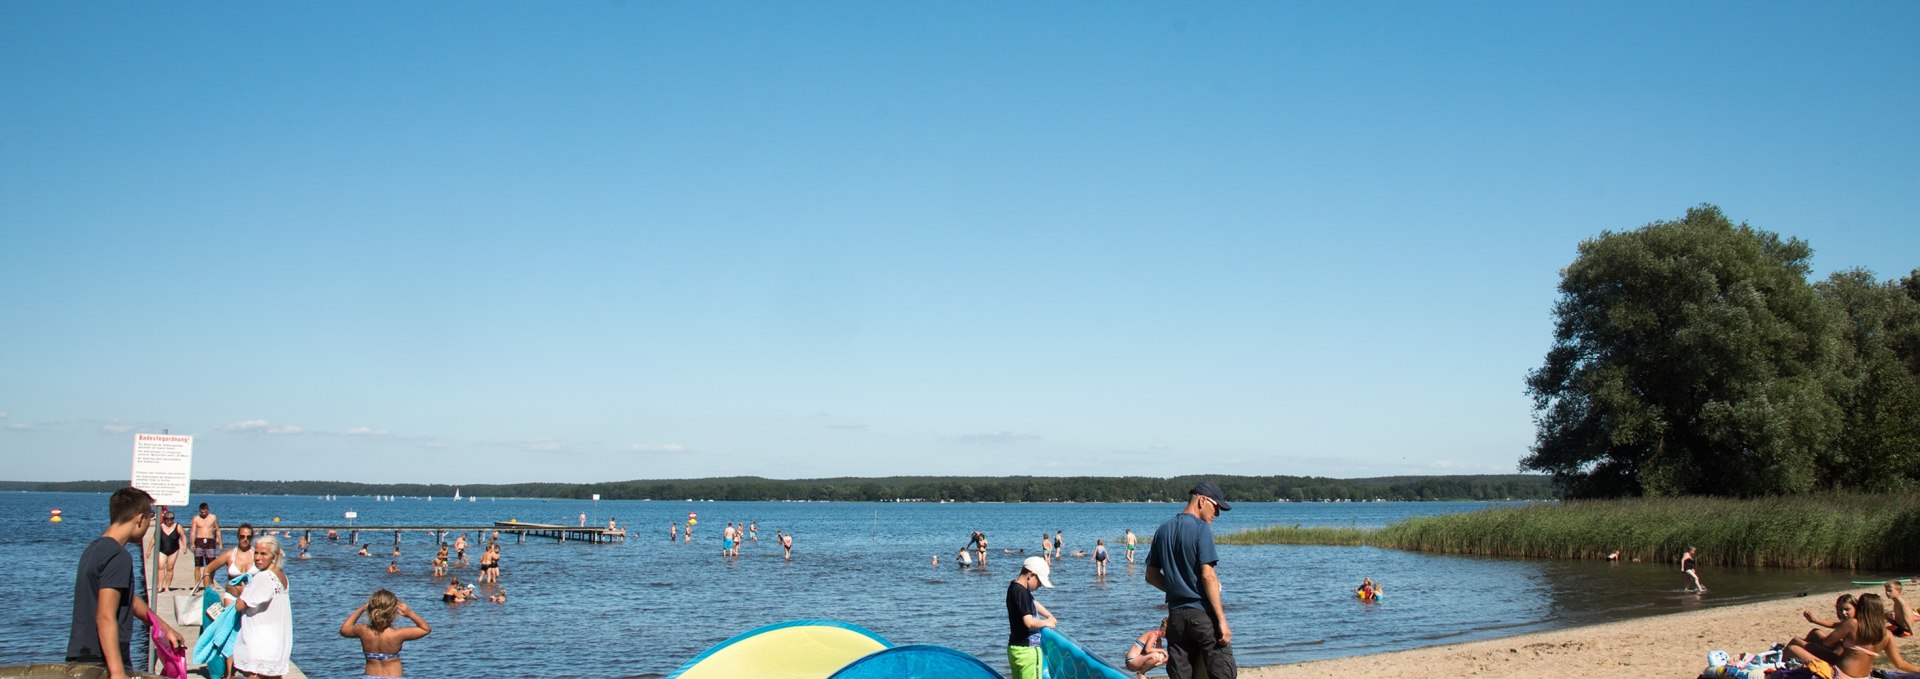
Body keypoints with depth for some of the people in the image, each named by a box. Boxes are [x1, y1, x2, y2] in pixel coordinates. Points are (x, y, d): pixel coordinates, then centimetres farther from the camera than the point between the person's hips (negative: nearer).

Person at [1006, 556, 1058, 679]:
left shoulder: (1014, 587, 11)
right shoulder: (1021, 592, -20)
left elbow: (1033, 603, 29)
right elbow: (1029, 622, -27)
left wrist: (1049, 616, 19)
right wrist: (1046, 623, -10)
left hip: (1015, 647, 10)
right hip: (1027, 650, -10)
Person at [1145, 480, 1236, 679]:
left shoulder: (1163, 531, 11)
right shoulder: (1201, 529, -9)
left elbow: (1151, 576, 14)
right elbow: (1208, 575, -16)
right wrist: (1222, 619, -15)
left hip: (1175, 615, 6)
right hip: (1203, 613, -6)